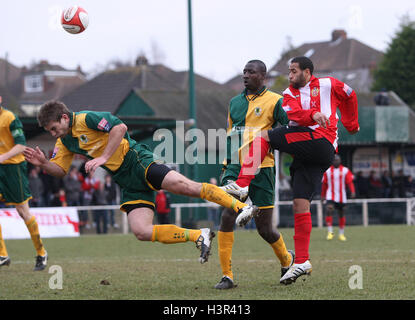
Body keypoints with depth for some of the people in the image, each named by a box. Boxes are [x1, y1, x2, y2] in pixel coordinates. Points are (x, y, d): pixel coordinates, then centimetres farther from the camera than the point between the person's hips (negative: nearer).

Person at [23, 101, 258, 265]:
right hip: (129, 185, 8)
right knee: (141, 232, -12)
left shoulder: (86, 119, -9)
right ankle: (199, 236, -5)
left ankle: (240, 207, -24)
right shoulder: (65, 141, 17)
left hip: (138, 162, -8)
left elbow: (120, 127, -20)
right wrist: (43, 163, 0)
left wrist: (103, 157, -20)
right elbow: (60, 170, 20)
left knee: (185, 186, -27)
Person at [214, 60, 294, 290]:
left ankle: (286, 259, 31)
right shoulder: (235, 102, 17)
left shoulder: (274, 101, 0)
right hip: (235, 167, 4)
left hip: (261, 168, -4)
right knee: (227, 217, -13)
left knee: (264, 228, 0)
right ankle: (227, 275, -9)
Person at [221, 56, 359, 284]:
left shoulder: (328, 85, 14)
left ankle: (242, 186, -23)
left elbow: (350, 96, 32)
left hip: (321, 142, -6)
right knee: (300, 205, -2)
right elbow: (292, 114, 0)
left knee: (262, 136, -14)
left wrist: (351, 124, 38)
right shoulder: (289, 94, 22)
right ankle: (302, 262, -3)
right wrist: (313, 114, -19)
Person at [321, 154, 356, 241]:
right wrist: (323, 195, 16)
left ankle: (341, 234, 21)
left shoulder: (345, 171, 1)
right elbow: (324, 184, 13)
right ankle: (330, 232, -18)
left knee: (341, 214, 9)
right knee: (329, 210, -21)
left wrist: (353, 192, -20)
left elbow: (350, 182, -4)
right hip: (330, 196, -1)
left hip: (341, 197, 1)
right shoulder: (327, 171, 5)